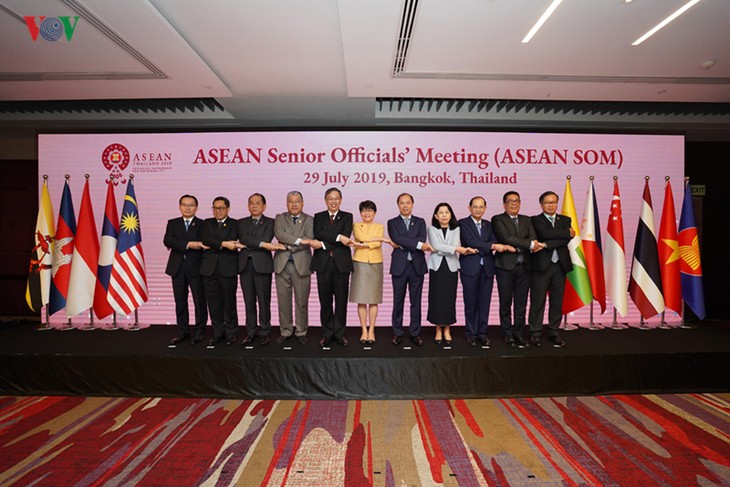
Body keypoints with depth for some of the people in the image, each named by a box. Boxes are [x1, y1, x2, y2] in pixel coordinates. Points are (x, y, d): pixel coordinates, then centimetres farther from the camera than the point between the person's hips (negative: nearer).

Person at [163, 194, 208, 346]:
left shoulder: (202, 224, 3)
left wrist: (178, 245, -14)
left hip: (196, 268, -3)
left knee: (199, 301, 1)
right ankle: (183, 332, 20)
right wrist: (188, 244, -19)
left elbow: (202, 244, -11)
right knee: (180, 301, 9)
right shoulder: (172, 223, 11)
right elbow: (167, 241, -6)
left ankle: (199, 332, 13)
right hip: (178, 268, 3)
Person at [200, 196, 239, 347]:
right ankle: (218, 333, 18)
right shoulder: (207, 223, 15)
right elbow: (205, 239, -5)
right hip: (209, 269, 3)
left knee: (229, 302, 2)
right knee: (213, 303, 6)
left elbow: (232, 242, -11)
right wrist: (223, 244, -17)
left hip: (228, 269, -3)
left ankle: (230, 333, 14)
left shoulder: (234, 224, 7)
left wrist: (213, 246, -11)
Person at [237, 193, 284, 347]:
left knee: (264, 300, 1)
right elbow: (244, 239, -5)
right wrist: (264, 244, -16)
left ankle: (264, 332, 12)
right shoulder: (241, 222, 13)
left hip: (262, 265, -3)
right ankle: (251, 331, 18)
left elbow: (266, 239, -11)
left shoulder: (270, 222, 6)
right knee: (249, 301, 8)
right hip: (245, 265, 3)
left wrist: (246, 245, -8)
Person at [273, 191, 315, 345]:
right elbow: (279, 234, -9)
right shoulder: (280, 218, 11)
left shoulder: (309, 220, 8)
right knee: (283, 300, 7)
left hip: (301, 264, -1)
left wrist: (289, 246, -13)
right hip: (282, 264, 1)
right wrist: (299, 240, -18)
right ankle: (285, 331, 20)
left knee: (302, 301, 4)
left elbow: (309, 239, -8)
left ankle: (301, 332, 17)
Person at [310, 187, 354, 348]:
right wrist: (338, 237, -18)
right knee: (325, 300, 5)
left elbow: (345, 238, -8)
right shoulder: (318, 217, 12)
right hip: (323, 263, 1)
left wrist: (323, 244, -13)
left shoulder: (347, 217, 9)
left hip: (341, 263, -1)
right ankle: (327, 333, 17)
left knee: (341, 299, 4)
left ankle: (339, 333, 16)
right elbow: (318, 234, -8)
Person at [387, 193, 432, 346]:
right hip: (399, 266, -1)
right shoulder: (392, 223, 5)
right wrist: (418, 245, -20)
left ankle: (415, 333, 17)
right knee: (398, 302, 6)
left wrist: (401, 244, -15)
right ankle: (397, 333, 17)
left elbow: (422, 240, -8)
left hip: (417, 266, 1)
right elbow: (397, 239, -13)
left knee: (416, 302, 7)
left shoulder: (420, 222, 10)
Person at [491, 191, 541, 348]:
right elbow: (506, 238, -14)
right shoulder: (497, 219, 0)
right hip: (505, 266, -4)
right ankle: (508, 335, 15)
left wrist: (516, 247, -19)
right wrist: (529, 245, -17)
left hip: (524, 266, 4)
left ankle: (519, 335, 16)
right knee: (505, 303, 4)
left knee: (521, 304, 7)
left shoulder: (527, 220, 15)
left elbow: (533, 239, 0)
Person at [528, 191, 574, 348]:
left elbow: (566, 240, -4)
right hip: (541, 265, -4)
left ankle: (554, 333, 20)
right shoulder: (536, 220, 2)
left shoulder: (565, 220, 13)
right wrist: (567, 233, -7)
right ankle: (535, 333, 9)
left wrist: (546, 245, -15)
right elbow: (545, 233, -16)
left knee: (557, 302, 8)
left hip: (560, 265, 4)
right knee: (537, 302, 0)